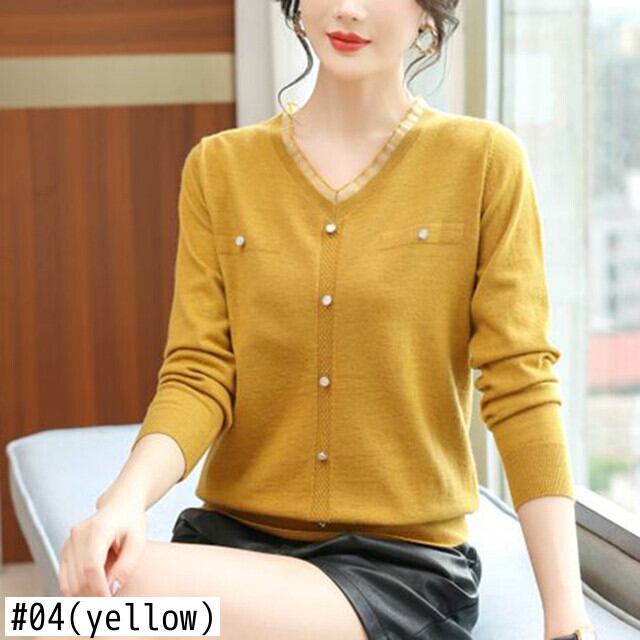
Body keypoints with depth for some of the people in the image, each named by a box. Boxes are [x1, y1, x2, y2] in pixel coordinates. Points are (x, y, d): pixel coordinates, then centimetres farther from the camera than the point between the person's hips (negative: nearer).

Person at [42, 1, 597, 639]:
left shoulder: (484, 161, -1)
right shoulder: (219, 167, 7)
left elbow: (520, 386, -6)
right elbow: (200, 376, -1)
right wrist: (126, 496, -21)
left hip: (405, 560, -3)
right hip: (232, 537, 3)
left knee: (131, 587, -28)